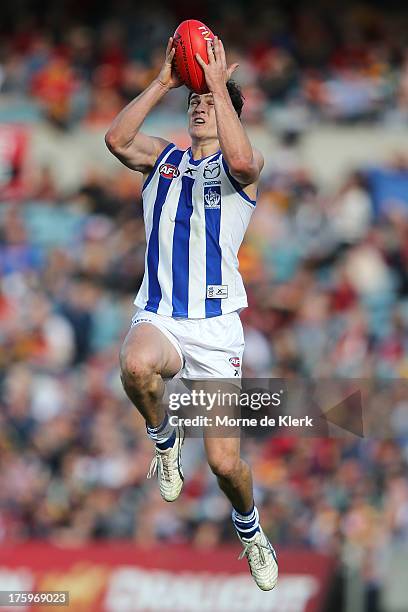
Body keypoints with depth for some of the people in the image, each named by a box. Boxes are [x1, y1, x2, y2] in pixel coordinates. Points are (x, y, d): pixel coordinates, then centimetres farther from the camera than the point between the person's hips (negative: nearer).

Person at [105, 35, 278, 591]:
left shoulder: (242, 166, 4)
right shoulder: (163, 158, 15)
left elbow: (241, 160, -23)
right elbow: (116, 138, -6)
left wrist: (219, 84, -18)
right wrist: (164, 82, -6)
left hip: (215, 324, -2)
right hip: (158, 317, 2)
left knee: (225, 462, -5)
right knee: (137, 364, -38)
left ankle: (248, 527, 29)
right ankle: (163, 438, -6)